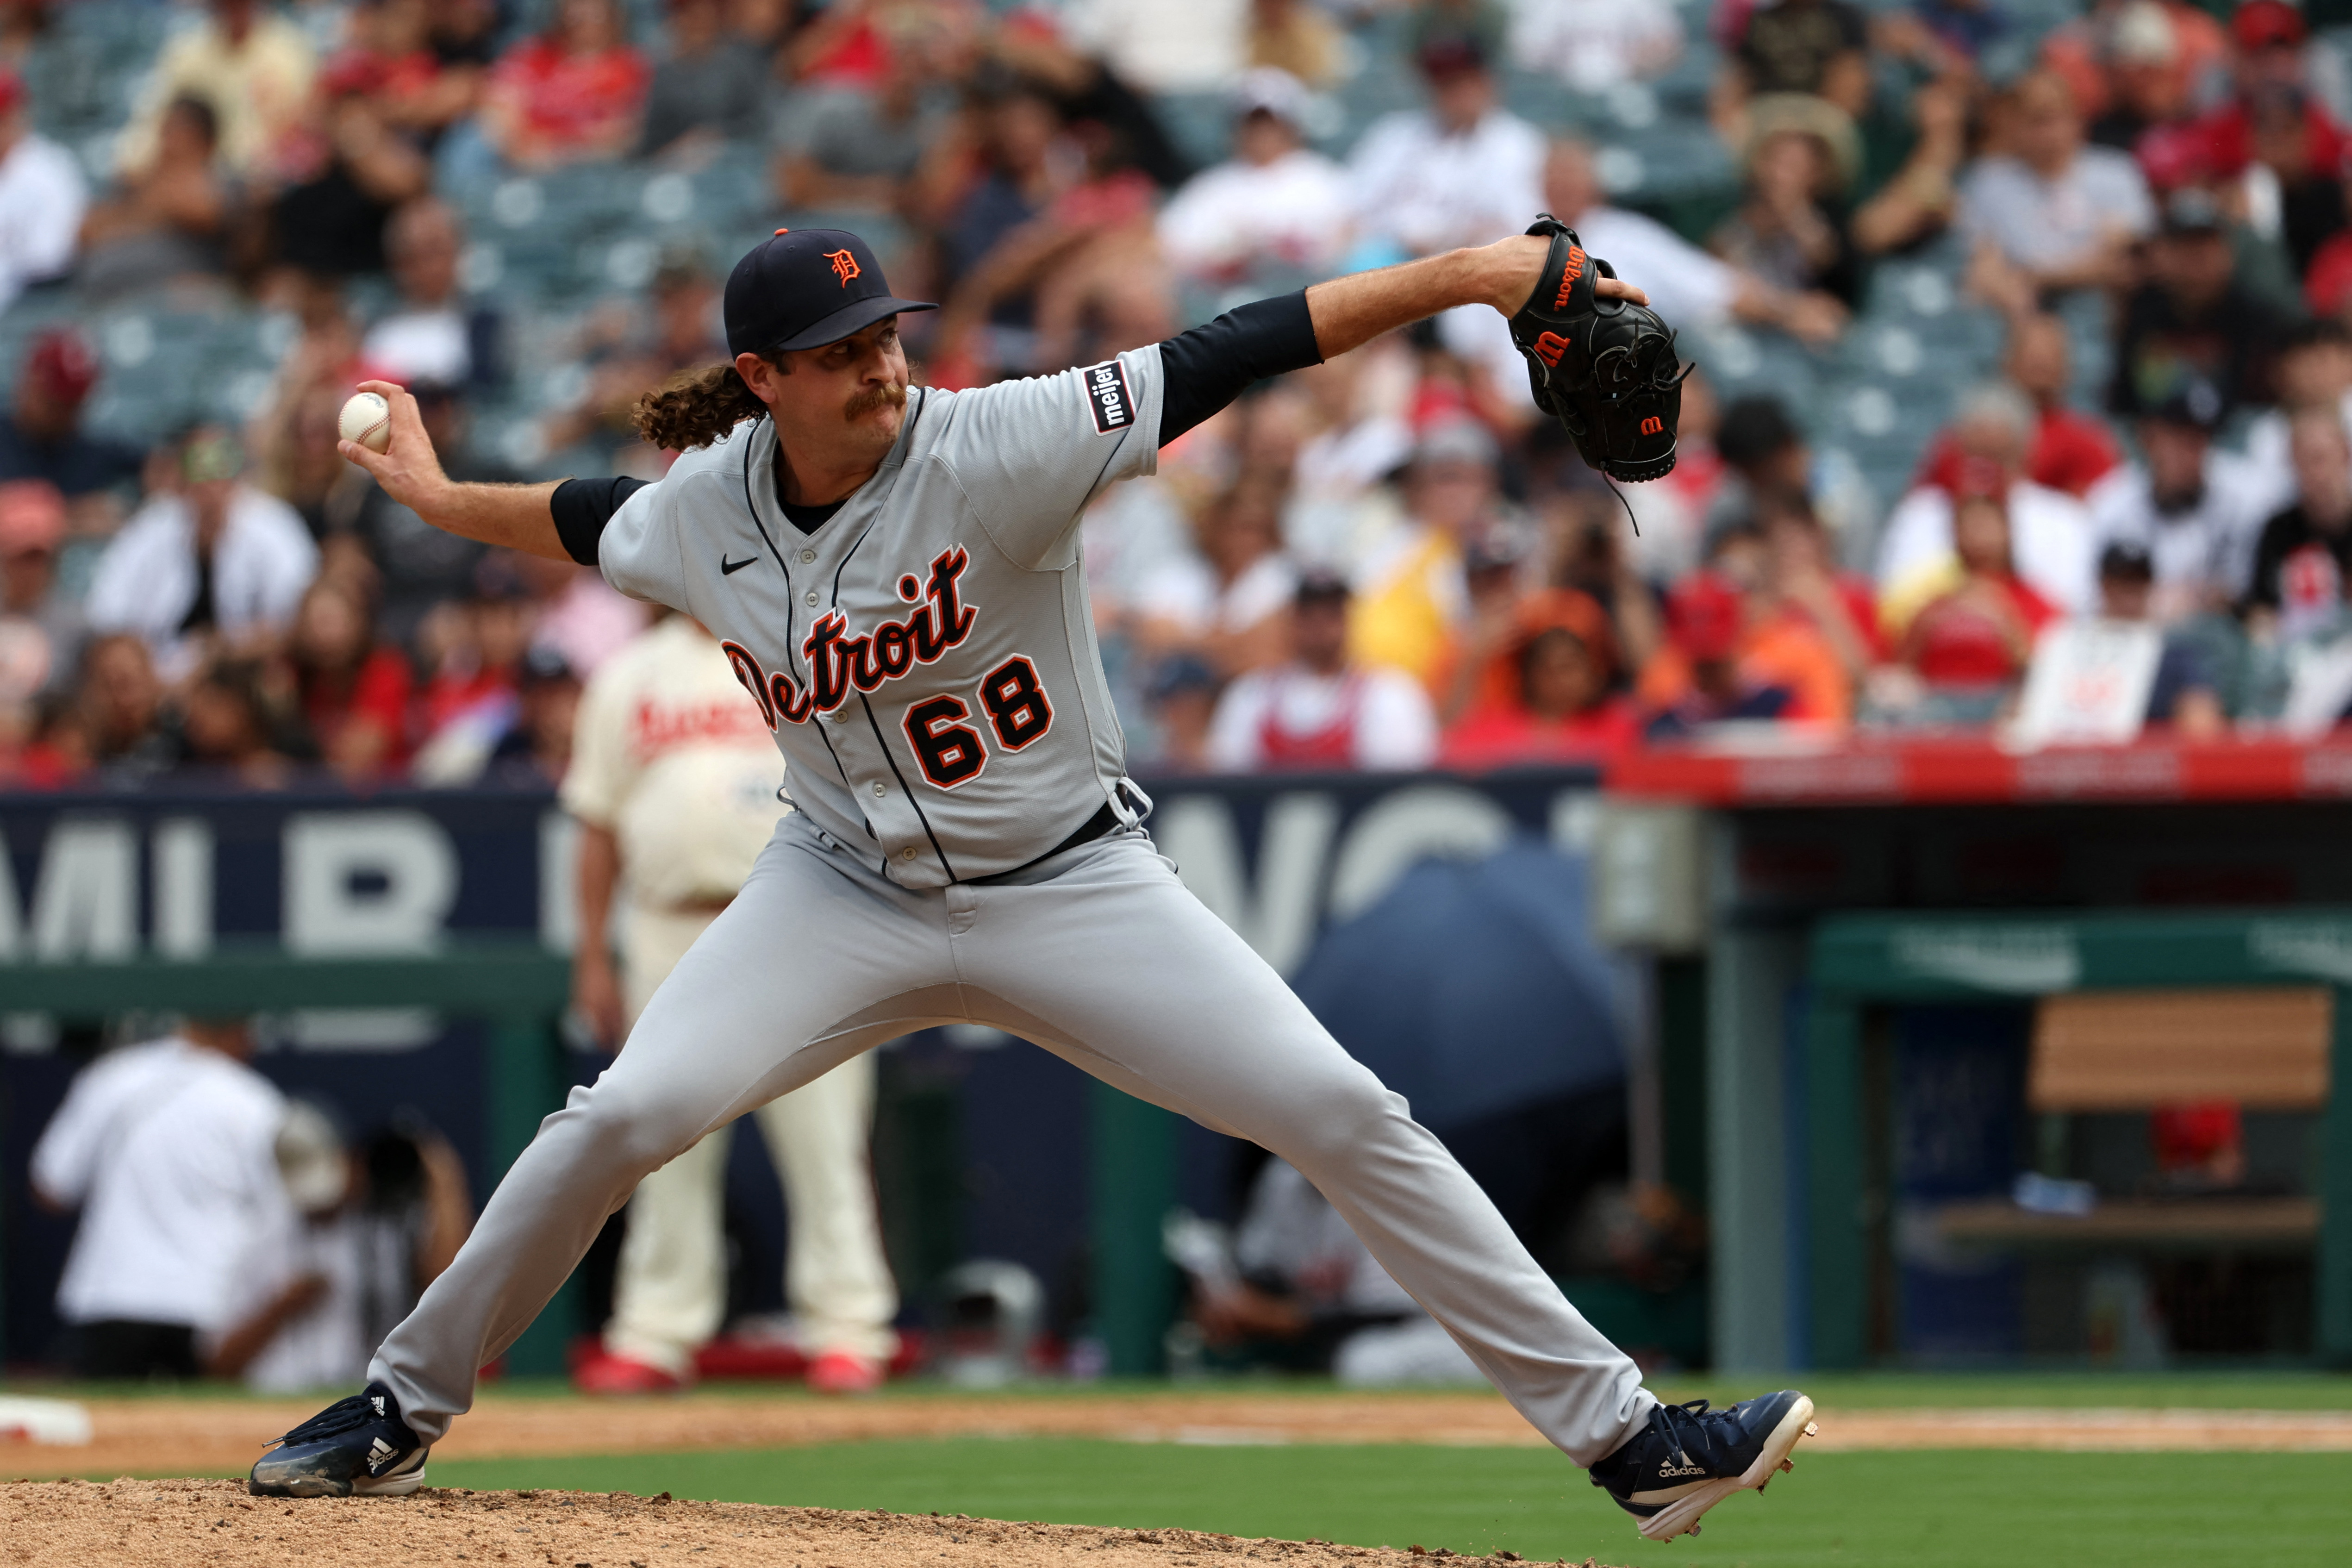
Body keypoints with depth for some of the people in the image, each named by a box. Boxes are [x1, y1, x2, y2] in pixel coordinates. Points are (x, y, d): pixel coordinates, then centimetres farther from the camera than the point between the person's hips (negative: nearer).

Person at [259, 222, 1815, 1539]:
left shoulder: (994, 448, -21)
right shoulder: (703, 517, -8)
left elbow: (1227, 359, -29)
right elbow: (590, 521, 17)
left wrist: (1455, 275, -35)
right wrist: (442, 498, 32)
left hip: (1076, 883, -2)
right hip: (851, 893, 2)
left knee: (1347, 1116, -12)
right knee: (624, 1118, -14)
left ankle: (1621, 1431, -7)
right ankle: (401, 1413, 6)